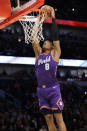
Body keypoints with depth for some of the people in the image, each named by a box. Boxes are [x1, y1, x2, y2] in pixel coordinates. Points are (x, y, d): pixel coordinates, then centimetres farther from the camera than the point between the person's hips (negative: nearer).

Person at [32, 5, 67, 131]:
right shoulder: (39, 54, 16)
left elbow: (55, 36, -1)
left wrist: (53, 18, 1)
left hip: (53, 89, -5)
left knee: (59, 118, -6)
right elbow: (34, 38, 12)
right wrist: (38, 20, 14)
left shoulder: (55, 53, 6)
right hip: (41, 91, 5)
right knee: (48, 119, 6)